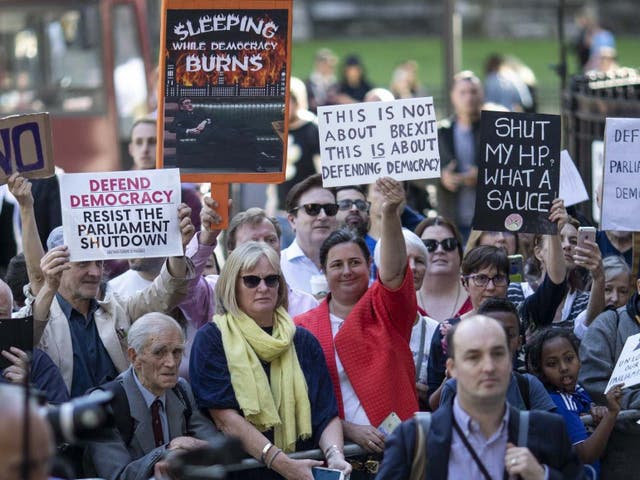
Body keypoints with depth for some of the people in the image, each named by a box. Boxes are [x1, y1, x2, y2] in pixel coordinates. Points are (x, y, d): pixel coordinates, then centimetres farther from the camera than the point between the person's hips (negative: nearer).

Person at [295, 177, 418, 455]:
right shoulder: (304, 327, 10)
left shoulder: (384, 308, 10)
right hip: (339, 444, 0)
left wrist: (390, 213, -25)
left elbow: (392, 272, -9)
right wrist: (350, 430, -6)